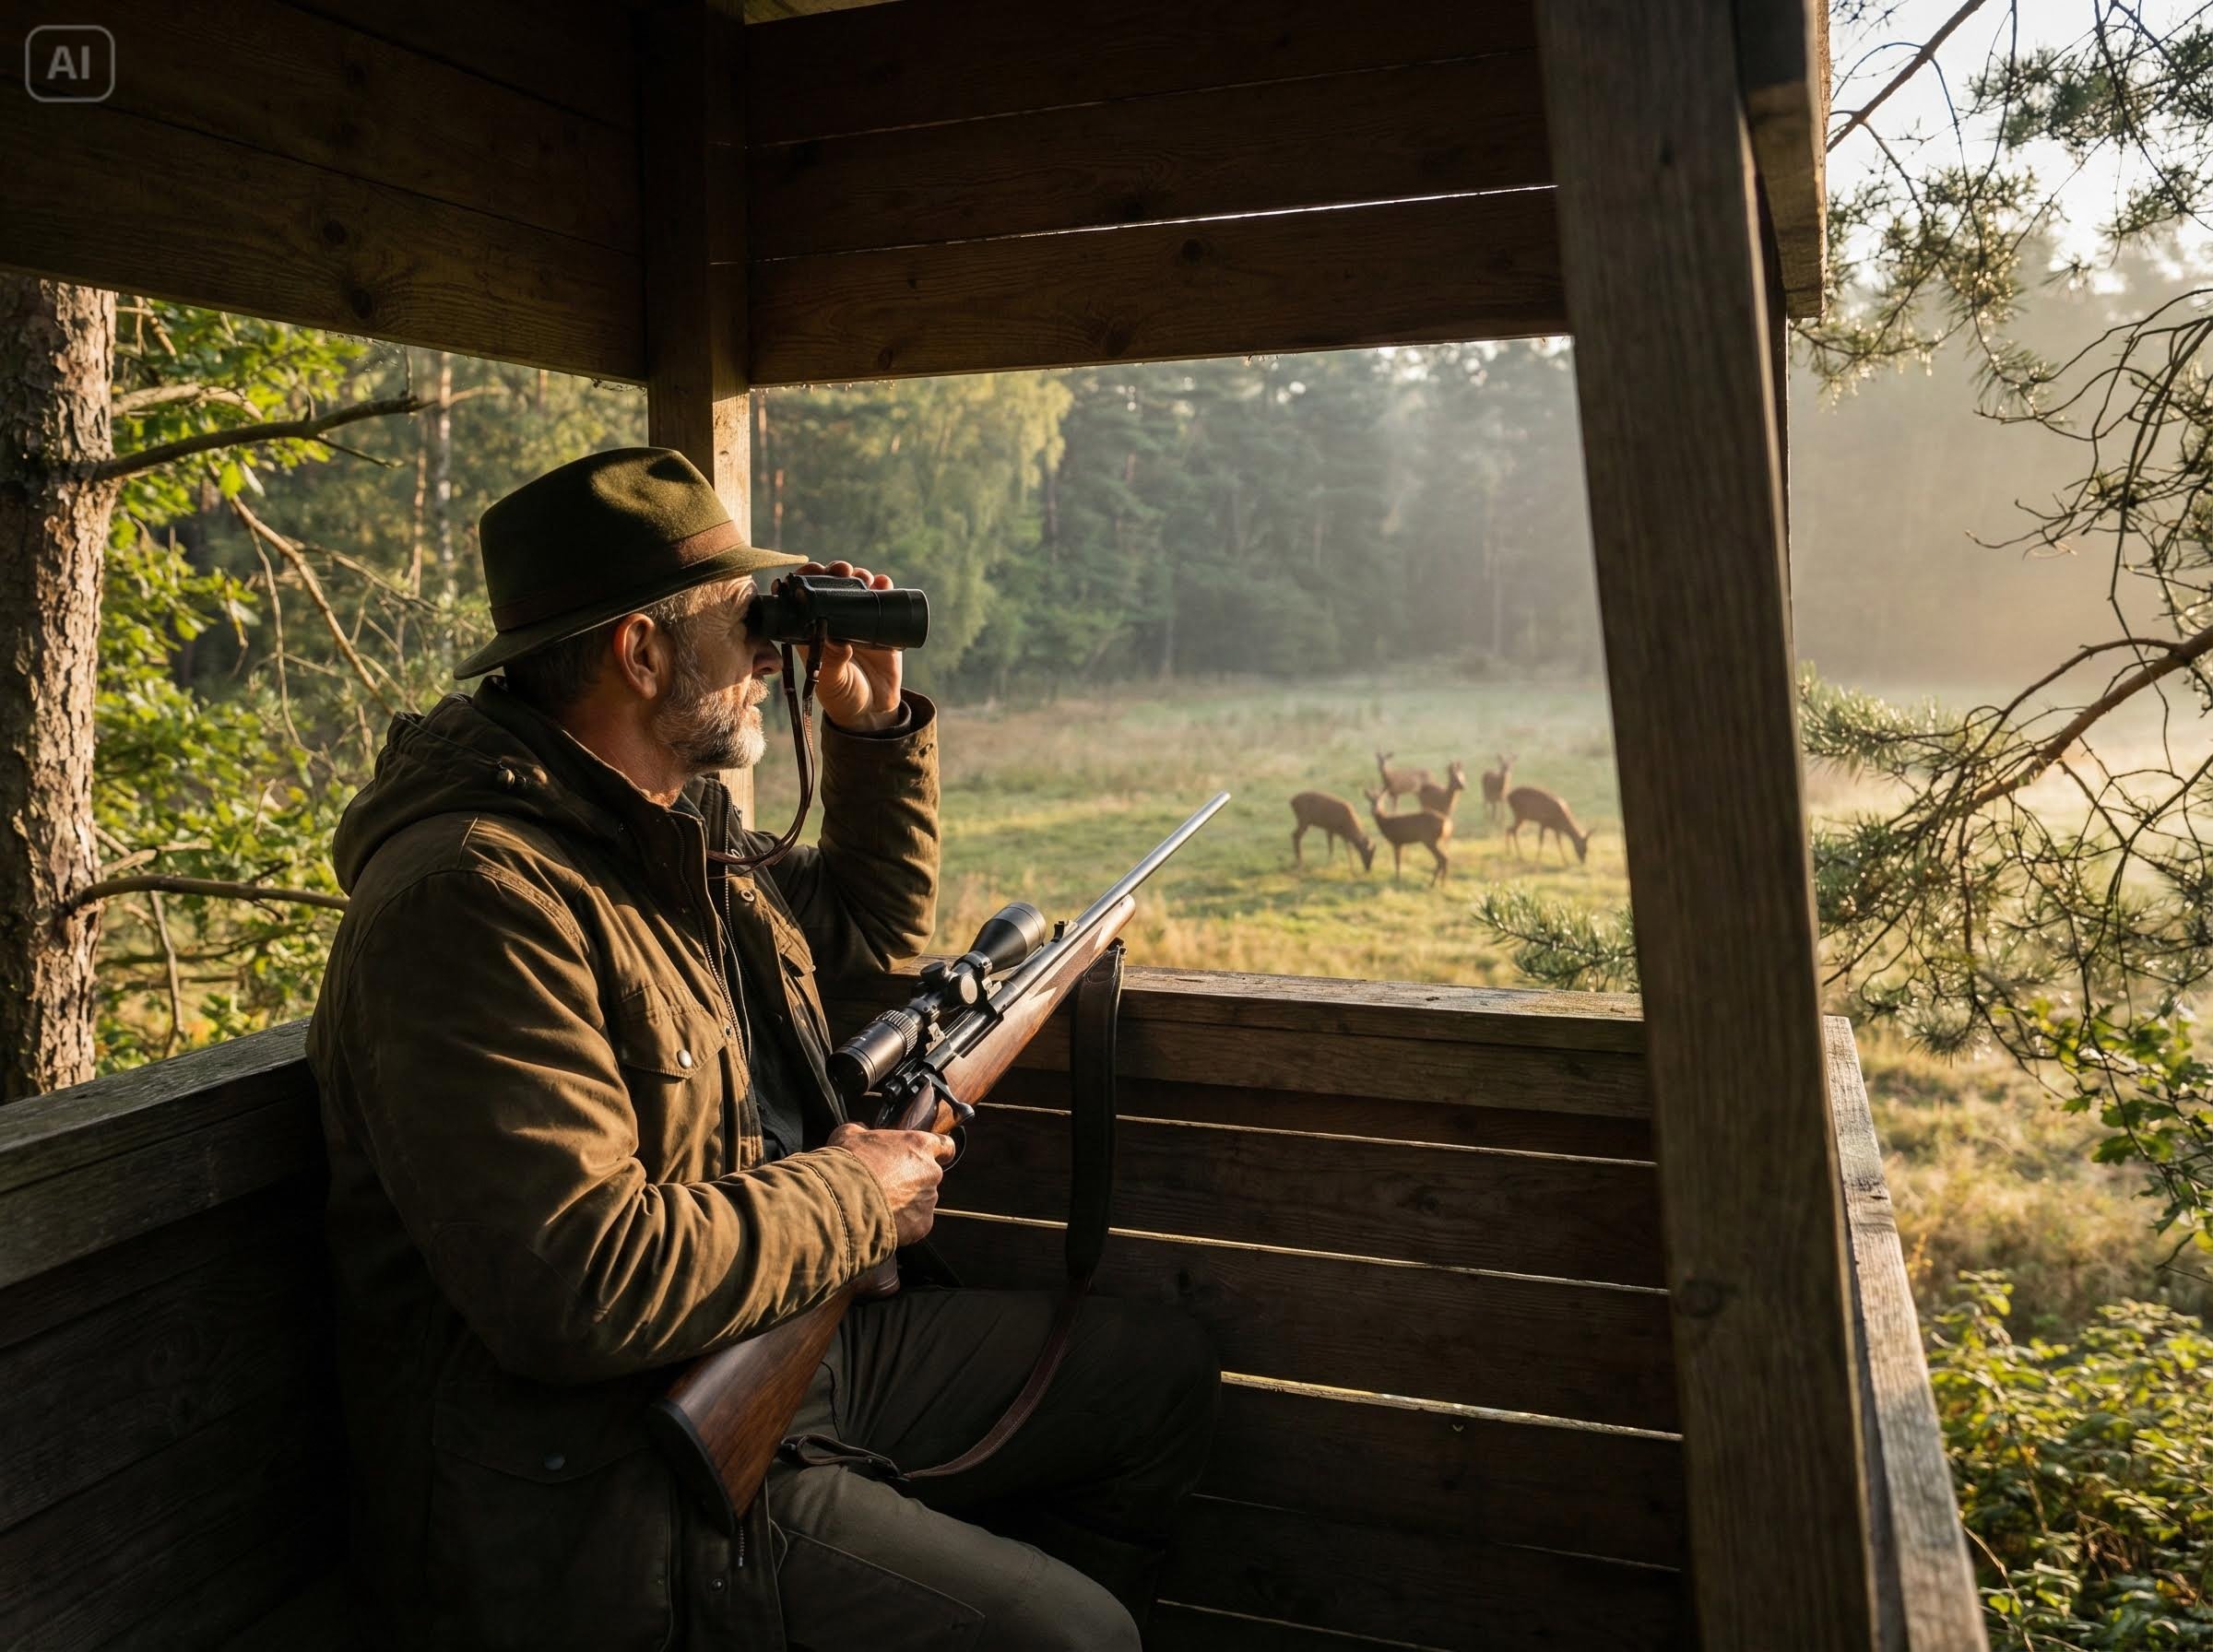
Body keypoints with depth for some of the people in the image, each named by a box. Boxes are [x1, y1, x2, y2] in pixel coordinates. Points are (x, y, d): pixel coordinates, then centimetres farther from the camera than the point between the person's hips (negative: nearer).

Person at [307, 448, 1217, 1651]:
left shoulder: (676, 833, 7)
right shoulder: (476, 896, -25)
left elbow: (874, 924, 24)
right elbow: (578, 1287, -32)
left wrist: (877, 727, 10)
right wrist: (850, 1195, -18)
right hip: (605, 1500, -9)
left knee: (1159, 1369, 13)